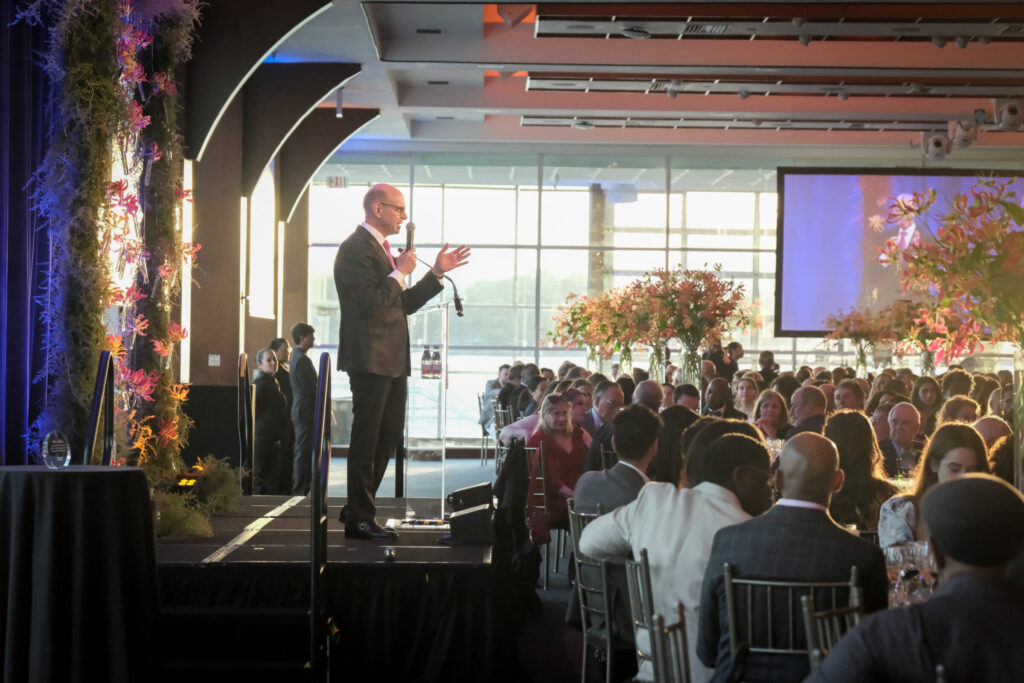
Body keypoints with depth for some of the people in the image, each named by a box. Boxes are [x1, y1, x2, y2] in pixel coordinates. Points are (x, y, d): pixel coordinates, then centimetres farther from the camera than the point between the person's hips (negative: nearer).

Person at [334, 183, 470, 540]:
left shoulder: (382, 249, 20)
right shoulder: (356, 248, -13)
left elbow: (404, 304, 21)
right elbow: (369, 302, -22)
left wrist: (437, 273, 16)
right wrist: (400, 273, -13)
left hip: (391, 359, 10)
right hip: (370, 358, -10)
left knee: (389, 435, 15)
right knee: (366, 439, -4)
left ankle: (358, 507, 25)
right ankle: (359, 519, 3)